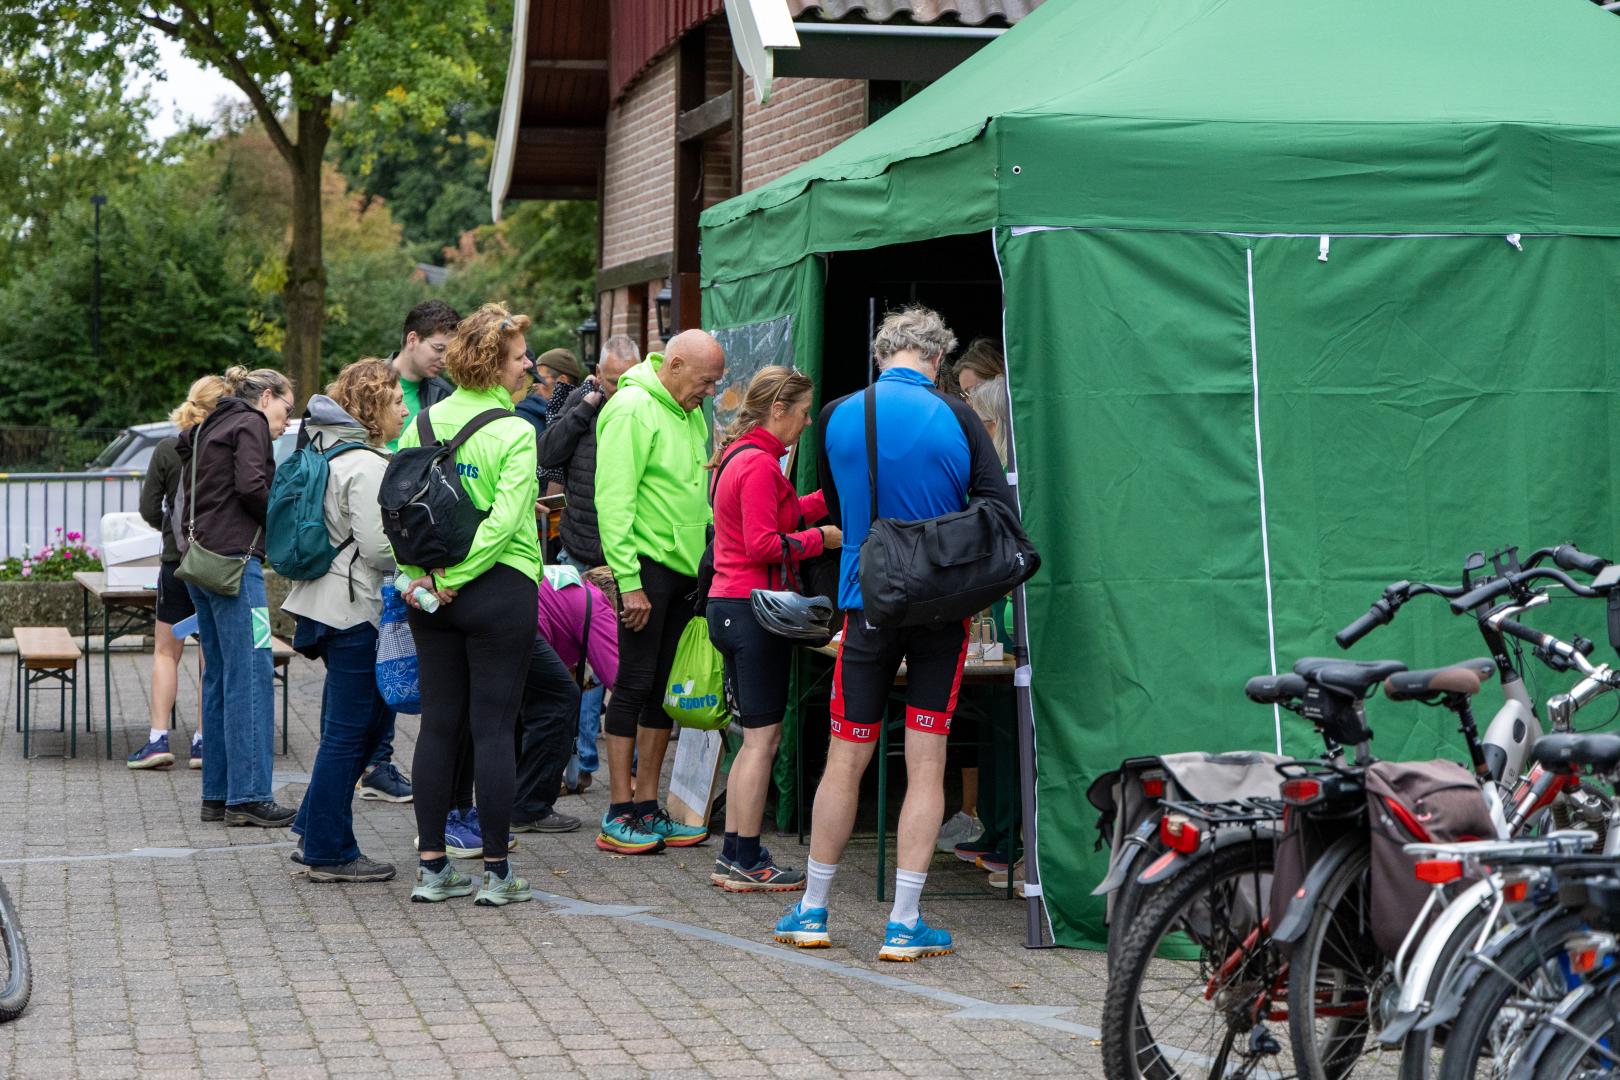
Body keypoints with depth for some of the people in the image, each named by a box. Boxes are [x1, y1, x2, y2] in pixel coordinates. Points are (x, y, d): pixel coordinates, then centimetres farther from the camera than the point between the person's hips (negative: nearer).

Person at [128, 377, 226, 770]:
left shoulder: (168, 450, -6)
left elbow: (149, 509, -4)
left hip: (178, 561, 0)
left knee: (166, 652, 11)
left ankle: (159, 738, 4)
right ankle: (203, 740, 11)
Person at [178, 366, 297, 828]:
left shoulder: (209, 430, 24)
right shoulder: (251, 423, -2)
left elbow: (186, 501, 19)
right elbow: (251, 487, -16)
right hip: (233, 559, -10)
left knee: (220, 676, 11)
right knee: (251, 675, -9)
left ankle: (218, 794, 12)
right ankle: (248, 796, -11)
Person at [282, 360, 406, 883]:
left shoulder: (326, 449, 14)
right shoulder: (366, 465, -16)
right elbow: (377, 546, -20)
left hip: (327, 600, 10)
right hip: (355, 609, -10)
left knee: (375, 713, 18)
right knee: (348, 731, -2)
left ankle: (313, 834, 21)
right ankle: (329, 853, 5)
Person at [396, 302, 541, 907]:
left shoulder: (426, 421, 5)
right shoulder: (514, 433, -12)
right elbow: (503, 522, -20)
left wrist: (421, 573, -1)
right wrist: (455, 578, -15)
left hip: (431, 597, 5)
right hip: (499, 591, -5)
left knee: (438, 724, 10)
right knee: (493, 728, -1)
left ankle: (431, 867, 12)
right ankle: (496, 873, 3)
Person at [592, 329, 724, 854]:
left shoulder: (690, 413, 14)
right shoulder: (632, 409, -12)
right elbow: (614, 501, -17)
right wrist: (628, 582, -20)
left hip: (684, 568, 8)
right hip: (645, 563, -8)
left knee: (665, 689, 10)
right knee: (635, 685, -4)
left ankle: (647, 808, 16)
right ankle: (619, 814, 1)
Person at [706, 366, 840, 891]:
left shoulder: (736, 457, 15)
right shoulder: (760, 464, -15)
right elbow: (765, 544, -20)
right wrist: (820, 539, -9)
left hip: (728, 607, 10)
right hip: (756, 608, -10)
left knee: (757, 737, 15)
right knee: (763, 737, -4)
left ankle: (733, 855, 17)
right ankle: (746, 862, 0)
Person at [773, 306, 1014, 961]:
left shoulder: (837, 417, -1)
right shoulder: (955, 419, -7)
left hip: (868, 605, 1)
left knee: (845, 759, 10)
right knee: (926, 765, 3)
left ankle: (812, 912, 18)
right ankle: (904, 925, 2)